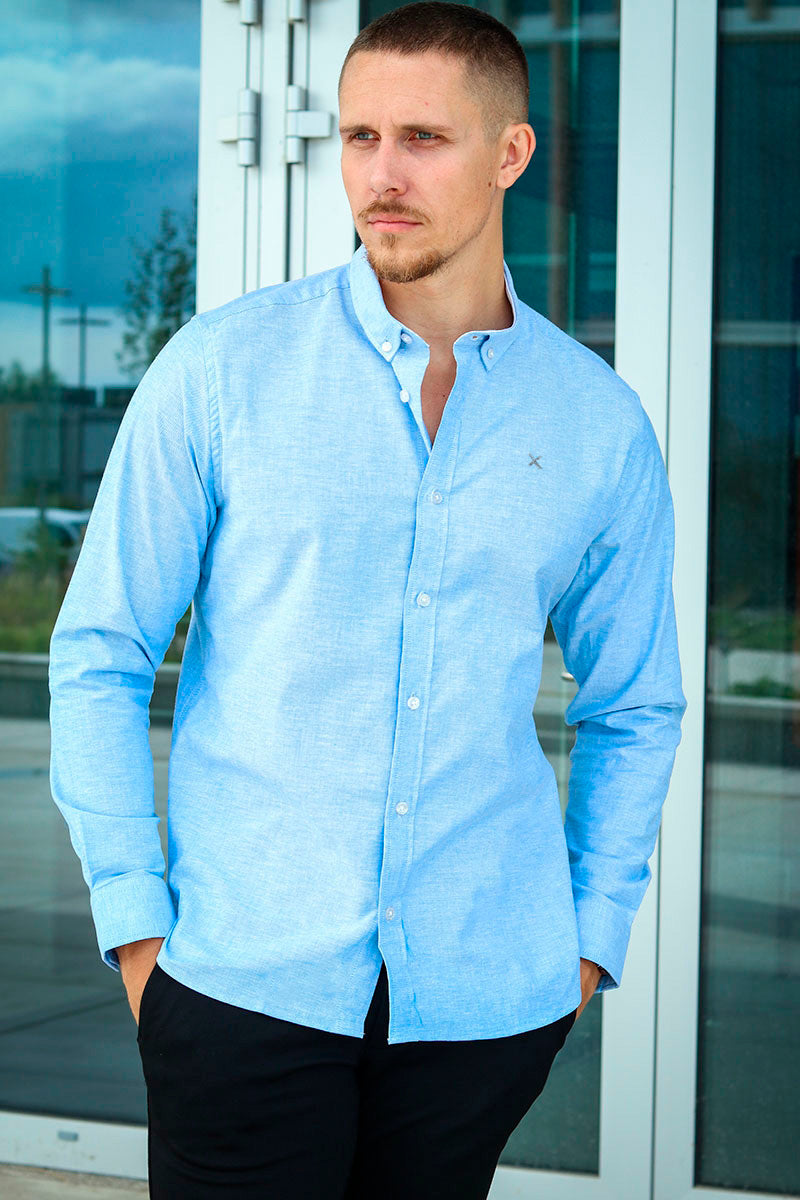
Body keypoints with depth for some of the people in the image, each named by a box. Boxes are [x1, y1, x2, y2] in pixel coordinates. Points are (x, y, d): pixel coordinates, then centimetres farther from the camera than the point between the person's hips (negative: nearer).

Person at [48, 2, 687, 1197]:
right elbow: (98, 655, 1)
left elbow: (635, 708, 15)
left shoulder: (600, 423, 4)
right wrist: (134, 921, -4)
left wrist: (592, 936, 7)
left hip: (486, 997, 2)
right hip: (246, 982, -2)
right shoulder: (222, 367, -1)